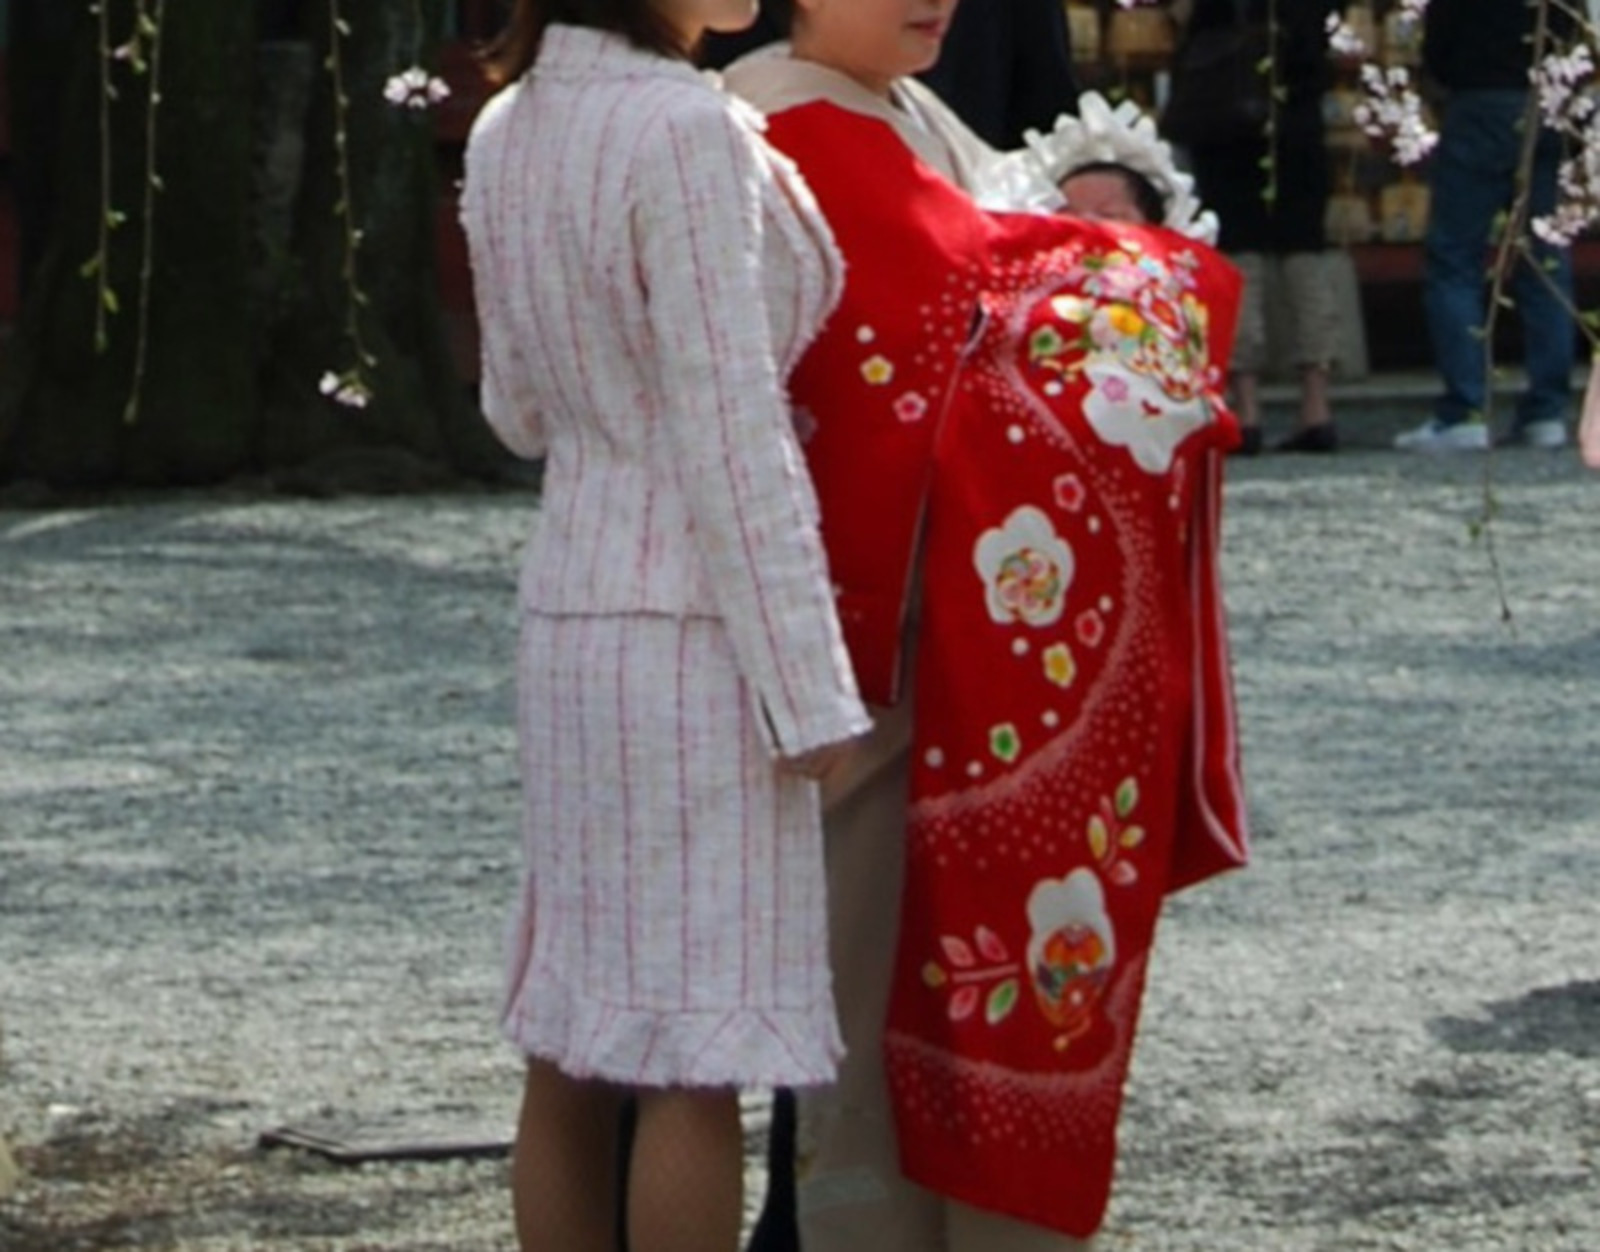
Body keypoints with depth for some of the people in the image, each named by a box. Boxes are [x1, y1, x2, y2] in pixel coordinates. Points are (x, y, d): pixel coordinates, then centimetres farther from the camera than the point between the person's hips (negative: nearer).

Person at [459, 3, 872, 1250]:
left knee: (574, 1048, 10)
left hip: (568, 604, 8)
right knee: (695, 1059, -3)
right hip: (695, 627, -8)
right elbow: (731, 436, -18)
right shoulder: (685, 130, -17)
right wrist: (811, 690, -15)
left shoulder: (507, 134, 8)